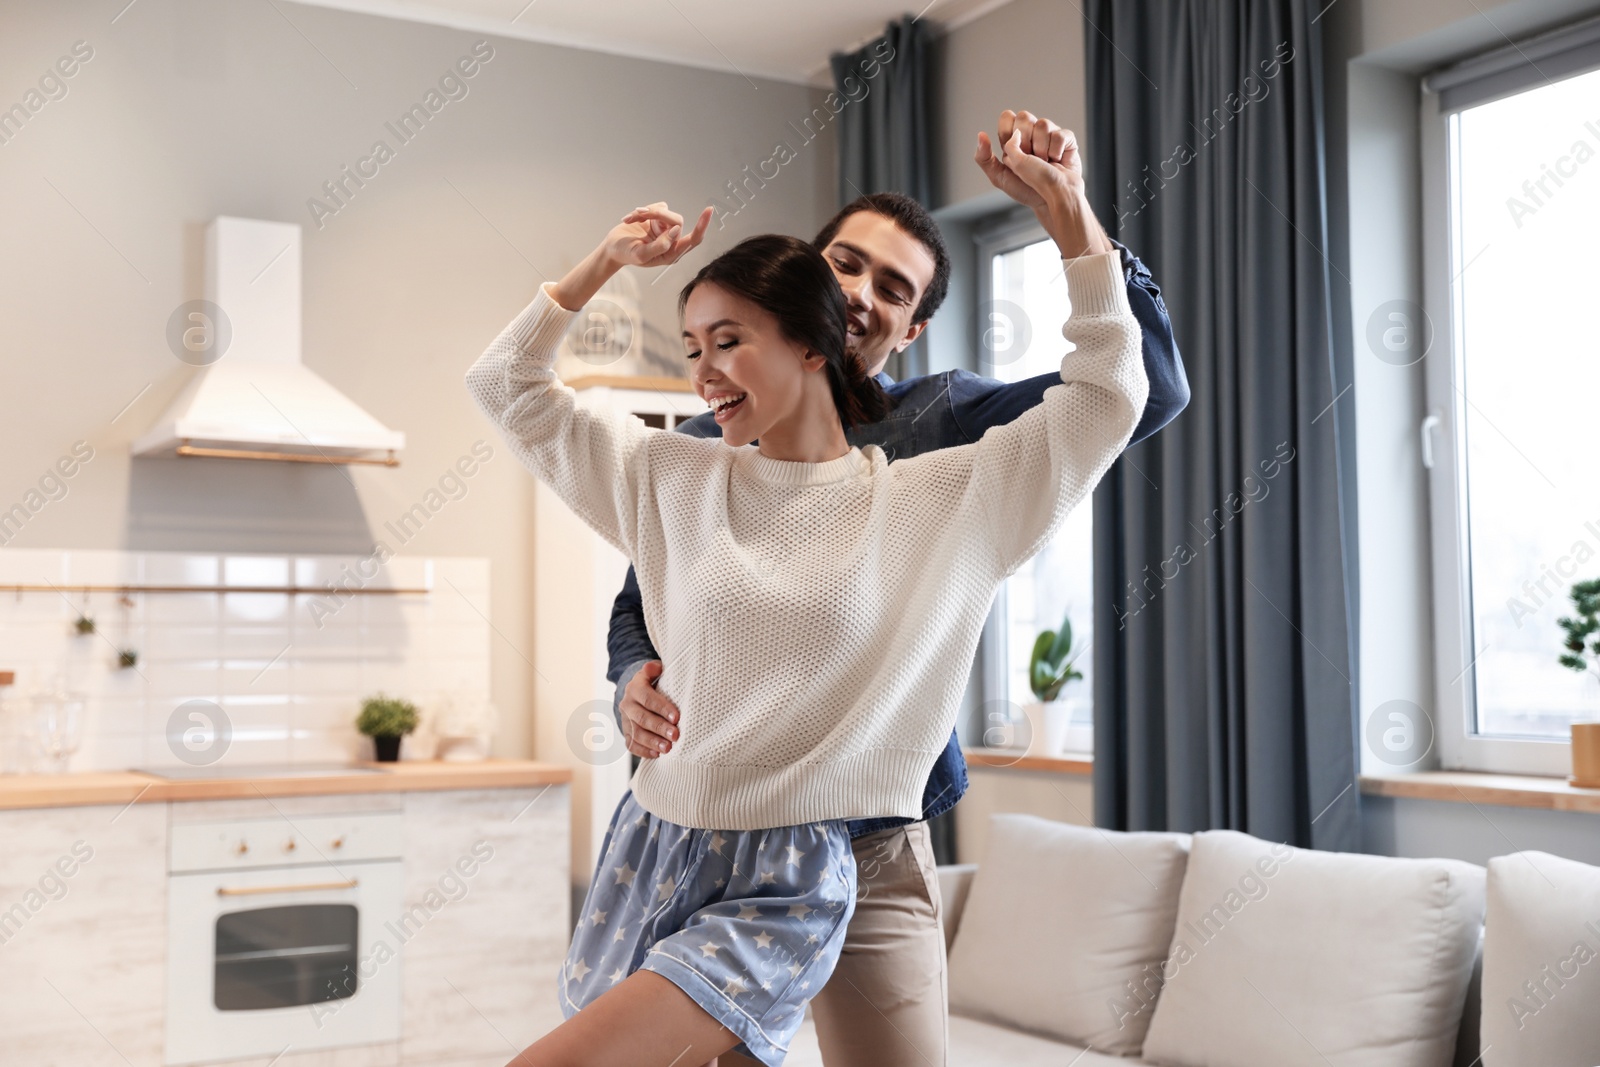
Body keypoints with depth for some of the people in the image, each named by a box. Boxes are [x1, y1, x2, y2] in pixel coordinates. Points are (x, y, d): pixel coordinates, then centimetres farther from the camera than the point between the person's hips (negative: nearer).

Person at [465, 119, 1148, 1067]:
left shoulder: (935, 501, -1)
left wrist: (1070, 212, -4)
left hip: (788, 891, -4)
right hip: (648, 857, 5)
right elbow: (508, 386, 13)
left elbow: (1108, 398, -1)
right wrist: (607, 263, 7)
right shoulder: (673, 477, 6)